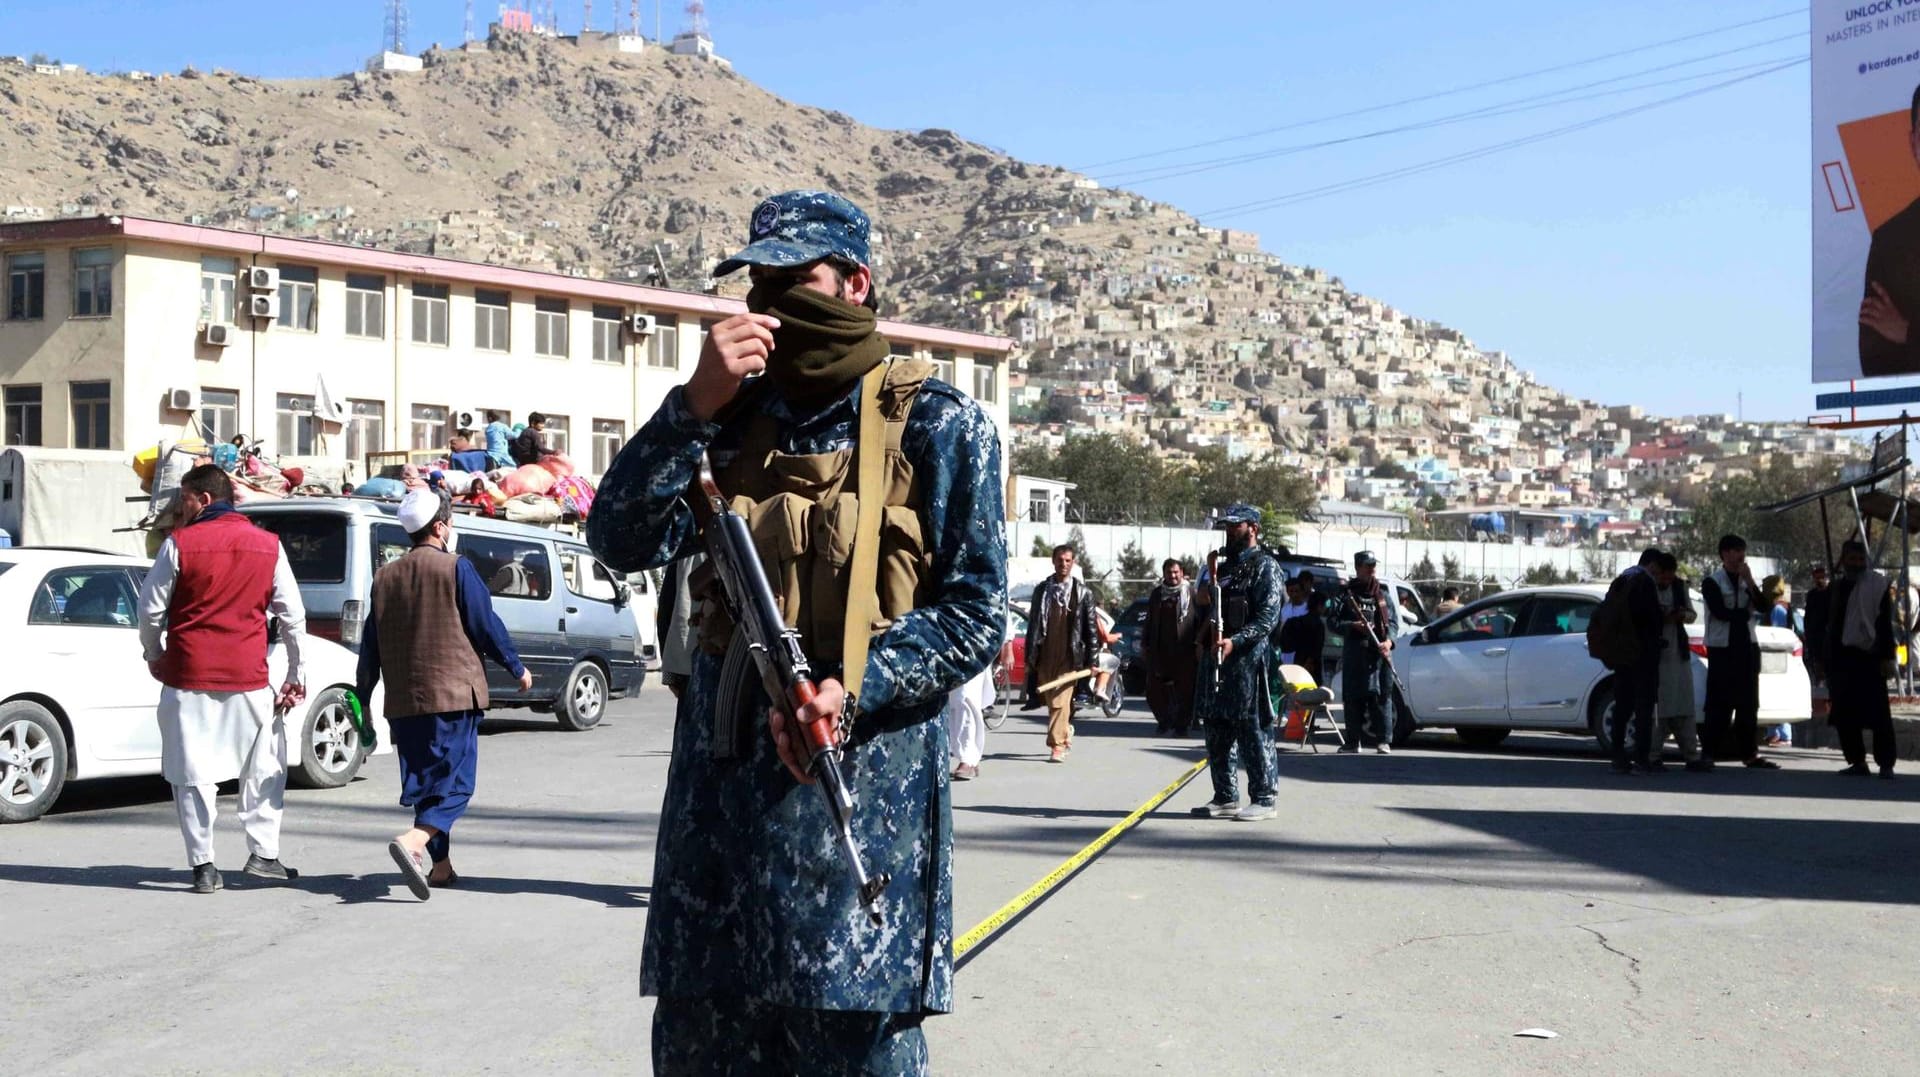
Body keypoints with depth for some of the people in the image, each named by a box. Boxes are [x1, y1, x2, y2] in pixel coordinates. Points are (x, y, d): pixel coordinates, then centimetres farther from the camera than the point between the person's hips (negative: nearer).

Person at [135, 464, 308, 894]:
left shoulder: (179, 544, -3)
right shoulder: (268, 545, 4)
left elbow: (151, 609, 1)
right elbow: (292, 616, 6)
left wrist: (154, 655, 18)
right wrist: (297, 673, 14)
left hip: (188, 677, -1)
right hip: (248, 677, 2)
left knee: (192, 772, 5)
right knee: (264, 766, 15)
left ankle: (203, 866, 6)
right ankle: (263, 853, 12)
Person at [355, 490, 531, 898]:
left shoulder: (385, 577, 10)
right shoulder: (456, 568, -6)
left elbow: (370, 646, 11)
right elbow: (486, 626, -4)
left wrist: (363, 699, 18)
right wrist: (517, 668, 10)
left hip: (403, 700, 6)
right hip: (454, 693, -5)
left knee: (425, 779, 14)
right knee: (455, 780, -6)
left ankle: (441, 866, 19)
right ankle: (413, 842, -28)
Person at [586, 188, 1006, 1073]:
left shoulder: (936, 424, -1)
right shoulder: (734, 416, 11)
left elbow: (974, 614, -4)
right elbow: (622, 543, 0)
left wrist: (854, 691, -19)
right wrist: (693, 406, -11)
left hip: (863, 777, -4)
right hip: (719, 769, 5)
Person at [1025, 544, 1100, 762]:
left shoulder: (1082, 593, 3)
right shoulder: (1041, 590, 10)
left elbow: (1092, 628, 3)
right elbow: (1033, 625, 12)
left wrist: (1092, 660, -2)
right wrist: (1029, 658, 9)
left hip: (1069, 656, -3)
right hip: (1045, 656, 3)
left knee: (1060, 701, -12)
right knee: (1051, 702, 9)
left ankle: (1057, 746, -11)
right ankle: (1065, 733, 31)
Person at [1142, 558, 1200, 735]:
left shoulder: (1191, 593, 1)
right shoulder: (1157, 594, 14)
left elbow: (1200, 620, -2)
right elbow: (1149, 621, 18)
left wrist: (1198, 644, -10)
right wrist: (1144, 644, 13)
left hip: (1184, 650, -4)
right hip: (1159, 650, 4)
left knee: (1184, 689, -1)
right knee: (1155, 688, 4)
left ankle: (1182, 723, 10)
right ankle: (1164, 720, 20)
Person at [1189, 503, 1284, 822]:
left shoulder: (1265, 566, -5)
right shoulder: (1224, 565, 20)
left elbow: (1268, 617, -15)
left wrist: (1235, 641, -25)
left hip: (1248, 660, -8)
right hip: (1215, 658, 9)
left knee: (1253, 732, -6)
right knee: (1218, 733, 10)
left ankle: (1263, 799, -1)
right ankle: (1225, 798, 18)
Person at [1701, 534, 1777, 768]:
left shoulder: (1746, 580, 15)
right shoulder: (1712, 582, -4)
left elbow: (1762, 607, 1)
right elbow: (1721, 612, -17)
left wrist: (1749, 582, -9)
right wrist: (1748, 612, -2)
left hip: (1747, 647, 6)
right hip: (1722, 648, -6)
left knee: (1749, 703, 6)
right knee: (1719, 703, -6)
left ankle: (1750, 753, 10)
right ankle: (1710, 753, -2)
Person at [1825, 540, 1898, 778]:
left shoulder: (1877, 584, -1)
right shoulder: (1839, 587, 16)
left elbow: (1885, 624, -5)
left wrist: (1887, 657, -11)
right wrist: (1827, 660, 17)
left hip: (1868, 657, -6)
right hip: (1842, 658, 6)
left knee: (1878, 714, -5)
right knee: (1844, 714, 5)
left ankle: (1886, 764, -2)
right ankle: (1857, 762, 13)